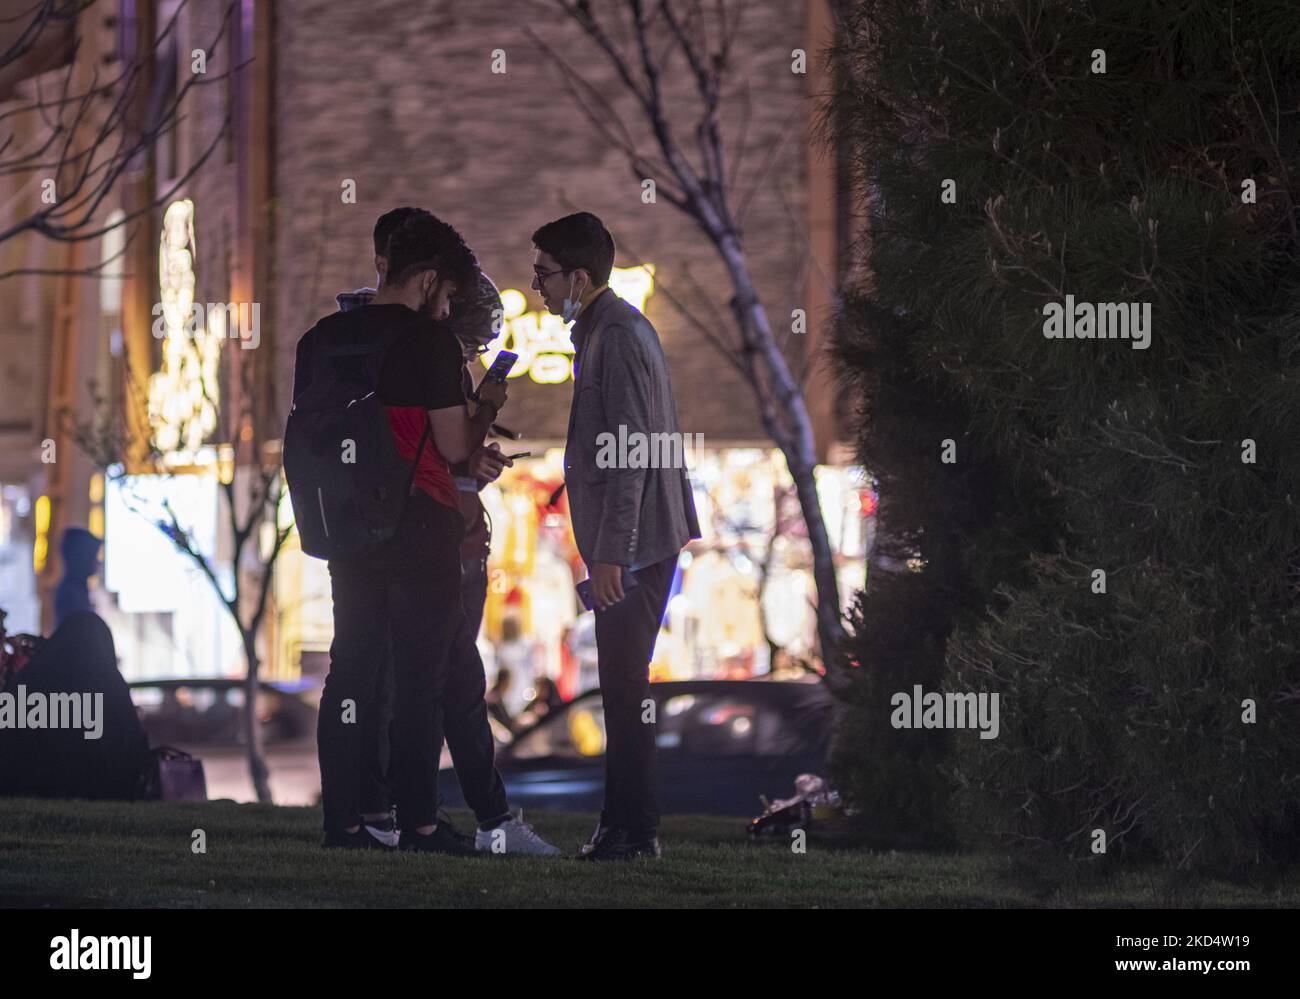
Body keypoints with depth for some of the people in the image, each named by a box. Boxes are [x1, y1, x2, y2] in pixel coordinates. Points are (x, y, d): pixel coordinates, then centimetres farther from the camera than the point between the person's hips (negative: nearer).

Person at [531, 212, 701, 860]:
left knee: (625, 687, -6)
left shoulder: (619, 337, -17)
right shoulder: (601, 328, 15)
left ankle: (632, 831, -2)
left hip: (633, 540, -10)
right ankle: (625, 826, 18)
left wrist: (611, 555, -23)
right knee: (622, 686, 13)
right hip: (619, 543, 10)